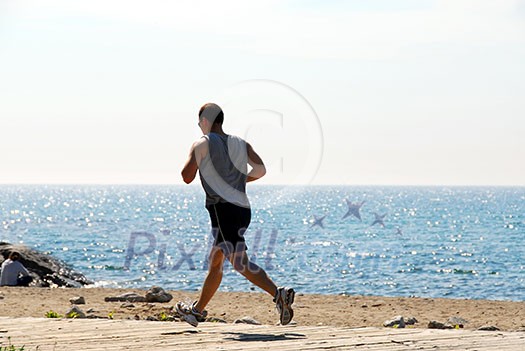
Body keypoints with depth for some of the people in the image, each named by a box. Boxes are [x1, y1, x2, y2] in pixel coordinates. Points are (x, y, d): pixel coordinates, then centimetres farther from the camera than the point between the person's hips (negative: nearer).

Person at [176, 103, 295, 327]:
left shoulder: (202, 144, 1)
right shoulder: (241, 144, 17)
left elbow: (187, 177, -2)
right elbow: (260, 169, 5)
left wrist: (190, 157, 17)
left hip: (222, 207, -7)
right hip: (243, 209, 7)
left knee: (239, 262, -15)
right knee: (215, 262, 18)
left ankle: (278, 294, -33)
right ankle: (198, 310, 28)